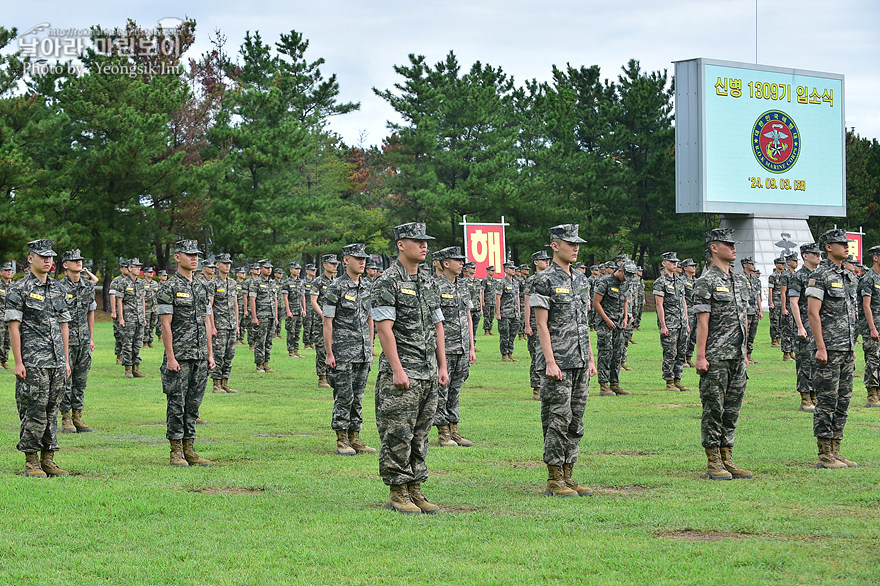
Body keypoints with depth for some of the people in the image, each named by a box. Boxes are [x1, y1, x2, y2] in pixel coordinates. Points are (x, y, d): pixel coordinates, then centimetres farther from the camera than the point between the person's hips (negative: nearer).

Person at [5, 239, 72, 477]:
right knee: (35, 411, -6)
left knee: (51, 411, 8)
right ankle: (31, 462, 2)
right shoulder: (19, 290, -5)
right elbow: (13, 326, -8)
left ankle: (48, 460, 13)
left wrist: (66, 360, 13)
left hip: (57, 362, 6)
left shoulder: (59, 289, 14)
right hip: (33, 363, -6)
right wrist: (18, 362, -13)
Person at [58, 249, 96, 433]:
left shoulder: (88, 285, 9)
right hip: (66, 340, -5)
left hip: (84, 340, 5)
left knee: (81, 380, 7)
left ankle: (78, 417, 14)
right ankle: (66, 419, 5)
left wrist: (91, 338, 13)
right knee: (65, 380, -2)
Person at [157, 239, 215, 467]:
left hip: (200, 357, 7)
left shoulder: (200, 287, 14)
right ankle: (176, 452, 3)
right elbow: (165, 324, -11)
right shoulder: (169, 288, -7)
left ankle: (189, 450, 14)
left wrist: (210, 354, 11)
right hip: (179, 358, -6)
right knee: (177, 404, -2)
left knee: (193, 404, 9)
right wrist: (170, 358, -17)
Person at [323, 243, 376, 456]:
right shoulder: (336, 287, -9)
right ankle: (342, 441, 3)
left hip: (363, 351, 6)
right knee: (344, 397, -4)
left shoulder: (367, 286, 11)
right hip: (343, 351, -6)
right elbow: (327, 321, -9)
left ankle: (355, 438, 16)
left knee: (358, 396, 10)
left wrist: (370, 349, 14)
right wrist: (329, 354, -13)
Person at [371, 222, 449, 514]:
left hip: (429, 372, 8)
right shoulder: (387, 282, -9)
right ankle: (397, 493, 2)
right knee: (398, 435, -4)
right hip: (401, 372, -8)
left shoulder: (428, 282, 15)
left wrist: (442, 367, 12)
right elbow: (384, 328, -15)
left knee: (420, 435, 11)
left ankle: (415, 489, 17)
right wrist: (397, 370, -20)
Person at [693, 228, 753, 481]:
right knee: (714, 409, -3)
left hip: (737, 356, 7)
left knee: (732, 409, 9)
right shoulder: (706, 282, -7)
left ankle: (727, 459, 15)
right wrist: (700, 356, -15)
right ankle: (713, 463, 1)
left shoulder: (740, 280, 15)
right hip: (715, 357, -7)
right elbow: (702, 321, -12)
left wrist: (744, 353, 17)